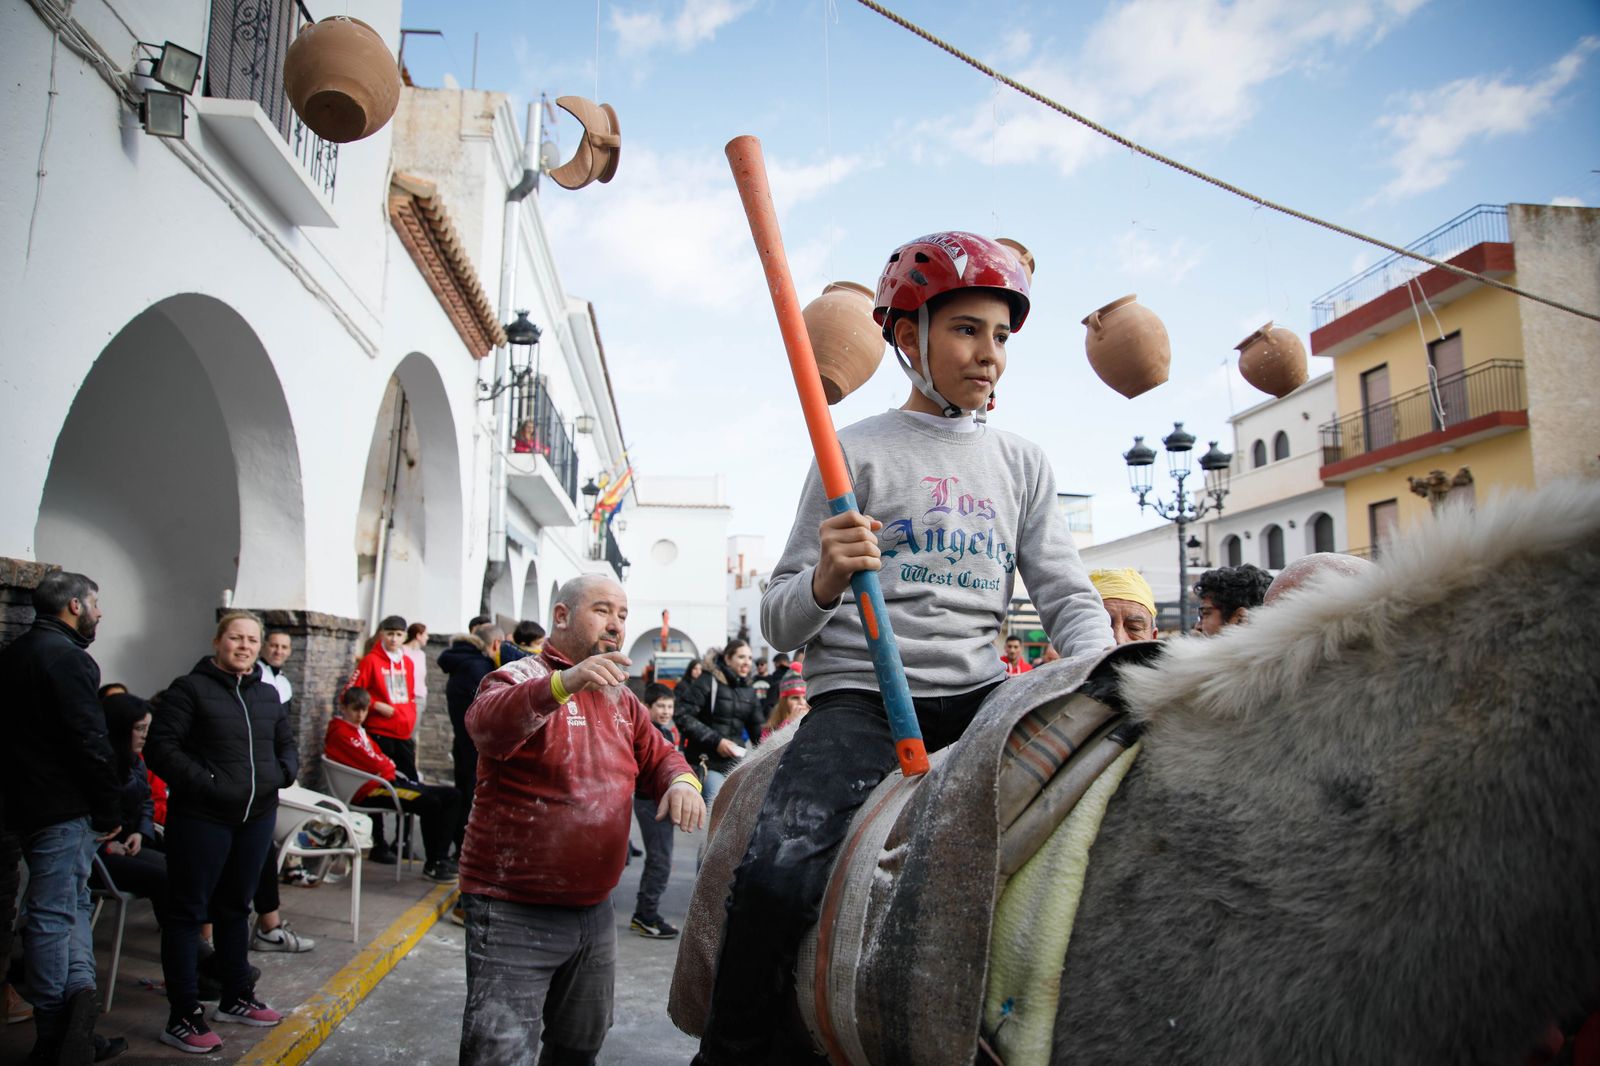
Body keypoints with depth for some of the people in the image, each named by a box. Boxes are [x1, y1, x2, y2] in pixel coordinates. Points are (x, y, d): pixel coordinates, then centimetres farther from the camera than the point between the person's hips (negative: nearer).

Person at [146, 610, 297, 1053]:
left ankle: (236, 999, 31)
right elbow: (160, 747, -14)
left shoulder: (268, 695, 10)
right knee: (187, 912, 3)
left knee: (235, 908, 18)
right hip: (201, 818, -6)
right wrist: (205, 783, -22)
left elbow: (287, 744, 19)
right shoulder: (190, 689, -8)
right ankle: (183, 1017, 12)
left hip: (257, 816, 6)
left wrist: (282, 772, -1)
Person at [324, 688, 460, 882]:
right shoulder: (341, 733, -9)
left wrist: (386, 764, -2)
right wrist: (388, 765, 3)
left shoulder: (359, 731, 22)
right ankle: (431, 866, -14)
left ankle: (441, 858, -3)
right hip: (371, 790, -10)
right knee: (431, 803, -29)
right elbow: (371, 764, -14)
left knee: (452, 796, 0)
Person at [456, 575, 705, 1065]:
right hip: (514, 913, -7)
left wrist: (681, 781, -10)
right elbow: (486, 723, -33)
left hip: (593, 910, 7)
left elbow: (660, 756, 15)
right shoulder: (522, 678, -11)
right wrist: (562, 683, -52)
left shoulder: (621, 699, 12)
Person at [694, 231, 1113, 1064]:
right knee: (777, 877, -27)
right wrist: (826, 581, -22)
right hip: (860, 695, -4)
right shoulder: (857, 453, 3)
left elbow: (1068, 597, 11)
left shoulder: (1024, 464, 15)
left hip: (980, 697, 4)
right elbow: (780, 623, 1)